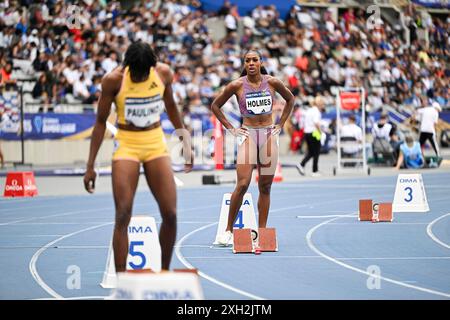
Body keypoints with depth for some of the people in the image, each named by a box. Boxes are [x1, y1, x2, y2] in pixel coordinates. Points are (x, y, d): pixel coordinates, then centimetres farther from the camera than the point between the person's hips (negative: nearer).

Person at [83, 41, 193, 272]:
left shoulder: (164, 73, -6)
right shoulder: (113, 80, -13)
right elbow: (101, 122, -4)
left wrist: (185, 142, 17)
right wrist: (90, 165, -5)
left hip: (156, 144, 3)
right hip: (126, 145, -3)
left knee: (170, 214, -4)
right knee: (123, 216, -12)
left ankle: (165, 272, 14)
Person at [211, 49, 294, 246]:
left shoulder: (272, 83, 1)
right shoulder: (237, 85, -3)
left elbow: (290, 99, 18)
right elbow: (215, 106, 7)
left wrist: (280, 125, 11)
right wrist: (230, 128, 2)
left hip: (269, 135, 2)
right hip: (248, 135, -2)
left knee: (265, 187, 4)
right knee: (242, 185, -14)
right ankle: (228, 230, -6)